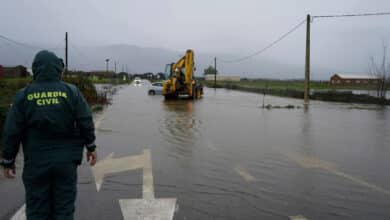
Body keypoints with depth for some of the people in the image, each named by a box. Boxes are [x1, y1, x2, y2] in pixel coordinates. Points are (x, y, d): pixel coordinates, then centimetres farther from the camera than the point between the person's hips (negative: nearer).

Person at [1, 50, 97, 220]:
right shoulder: (71, 92, -3)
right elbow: (86, 123, -3)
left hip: (36, 163, 0)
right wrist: (91, 147, 9)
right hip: (66, 161, 0)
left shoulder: (24, 95, -3)